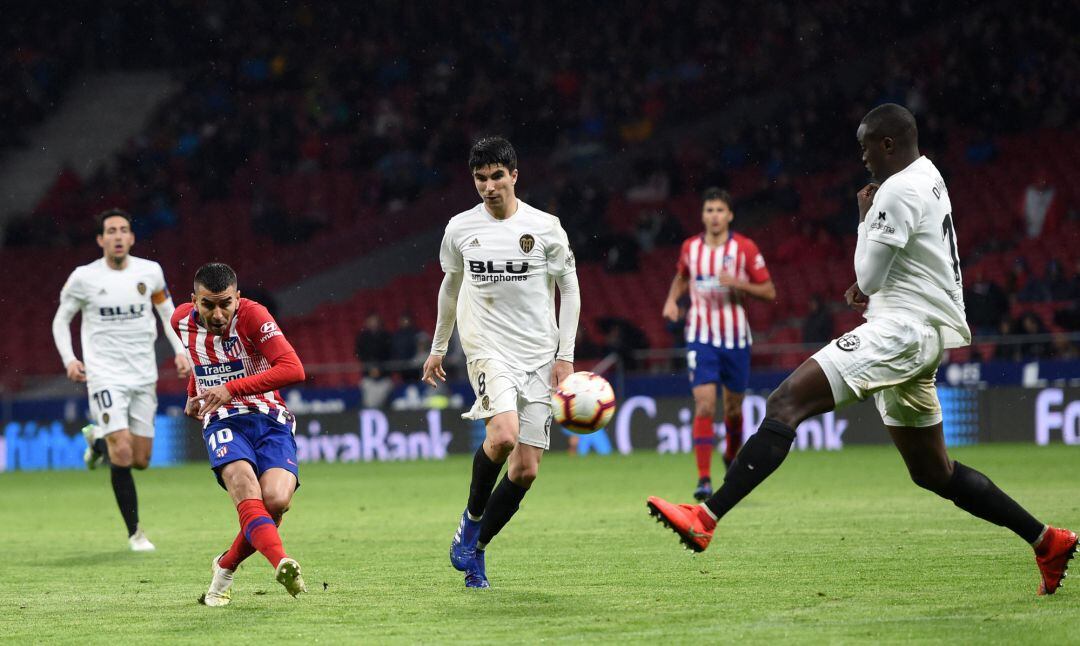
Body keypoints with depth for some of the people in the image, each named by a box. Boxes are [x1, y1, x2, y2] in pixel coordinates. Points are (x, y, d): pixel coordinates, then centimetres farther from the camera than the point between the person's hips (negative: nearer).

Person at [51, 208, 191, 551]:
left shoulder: (150, 271, 1)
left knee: (140, 460, 5)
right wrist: (69, 360, -9)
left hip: (143, 377, 3)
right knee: (122, 454, -17)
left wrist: (180, 351, 1)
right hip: (105, 376, -3)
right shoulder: (83, 278, -6)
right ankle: (134, 532, 0)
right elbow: (61, 320, 6)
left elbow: (167, 311, 15)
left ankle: (98, 439, 39)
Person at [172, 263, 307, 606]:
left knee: (276, 499, -25)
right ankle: (281, 563, -53)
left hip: (269, 419, -2)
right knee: (245, 485, -31)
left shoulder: (251, 315, -14)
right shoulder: (183, 320, 3)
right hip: (222, 421, 2)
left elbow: (293, 369, -24)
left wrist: (232, 389, -26)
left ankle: (226, 567, 2)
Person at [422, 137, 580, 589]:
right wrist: (438, 347, 24)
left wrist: (565, 355, -1)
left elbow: (569, 290, 6)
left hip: (539, 357, 1)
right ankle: (472, 516, -2)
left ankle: (474, 550, 14)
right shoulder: (460, 229, 3)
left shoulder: (545, 227, -2)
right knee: (503, 435, -28)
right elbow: (450, 286, 19)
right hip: (487, 350, -1)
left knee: (526, 470, -3)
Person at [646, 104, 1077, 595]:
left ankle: (704, 520, -32)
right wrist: (867, 287, 15)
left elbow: (867, 276, -12)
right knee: (931, 471, 18)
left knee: (785, 403, -20)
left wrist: (865, 216, 1)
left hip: (903, 331, -10)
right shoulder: (928, 178, 19)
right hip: (924, 336, 10)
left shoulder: (898, 190, -13)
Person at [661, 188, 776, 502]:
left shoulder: (745, 248, -5)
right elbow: (681, 277, 24)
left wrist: (738, 283, -19)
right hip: (701, 337, 0)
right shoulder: (690, 247, 3)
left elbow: (769, 291, -3)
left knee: (733, 408, 11)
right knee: (704, 405, -14)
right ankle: (704, 479, -14)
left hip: (735, 337, 0)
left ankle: (732, 457, 42)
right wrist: (672, 299, 4)